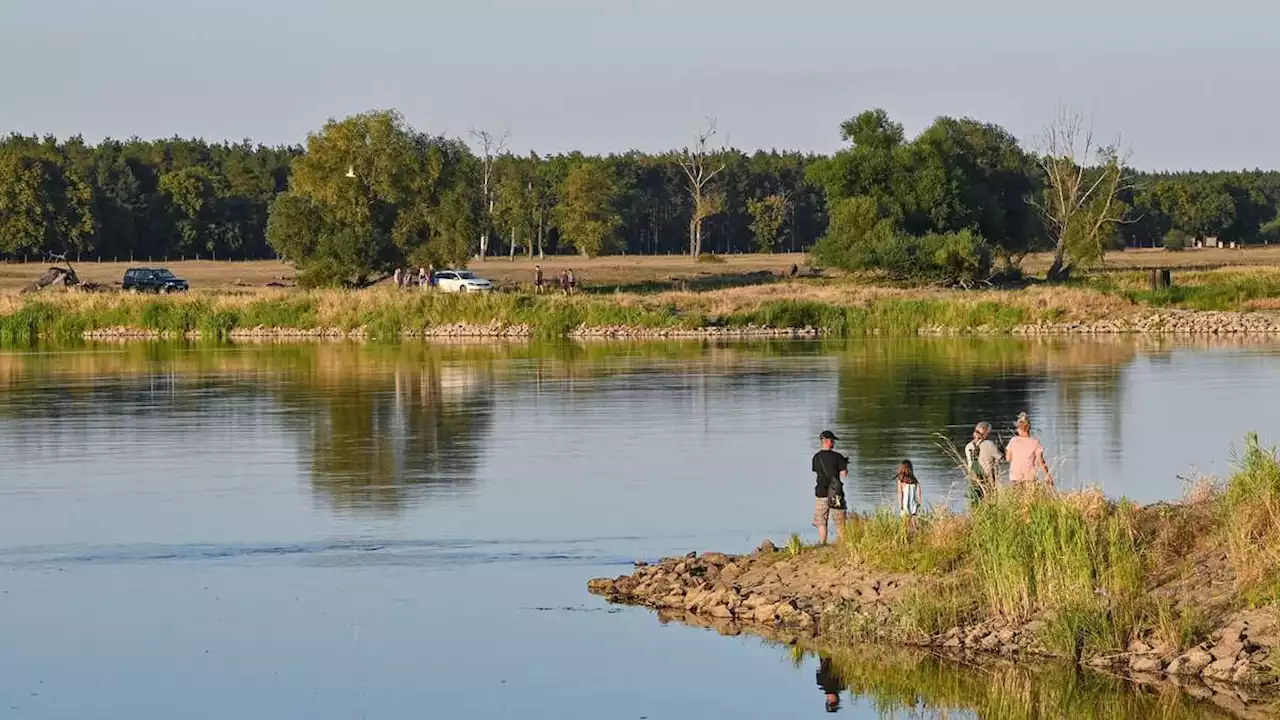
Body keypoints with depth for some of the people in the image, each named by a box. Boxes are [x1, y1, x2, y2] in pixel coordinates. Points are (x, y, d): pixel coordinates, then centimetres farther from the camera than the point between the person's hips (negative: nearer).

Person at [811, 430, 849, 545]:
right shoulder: (837, 457, -10)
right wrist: (845, 465, 10)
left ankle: (822, 544, 3)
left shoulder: (816, 457, 1)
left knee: (821, 522, 7)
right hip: (836, 493, -2)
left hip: (821, 493, 2)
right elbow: (844, 474, -11)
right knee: (839, 522, 8)